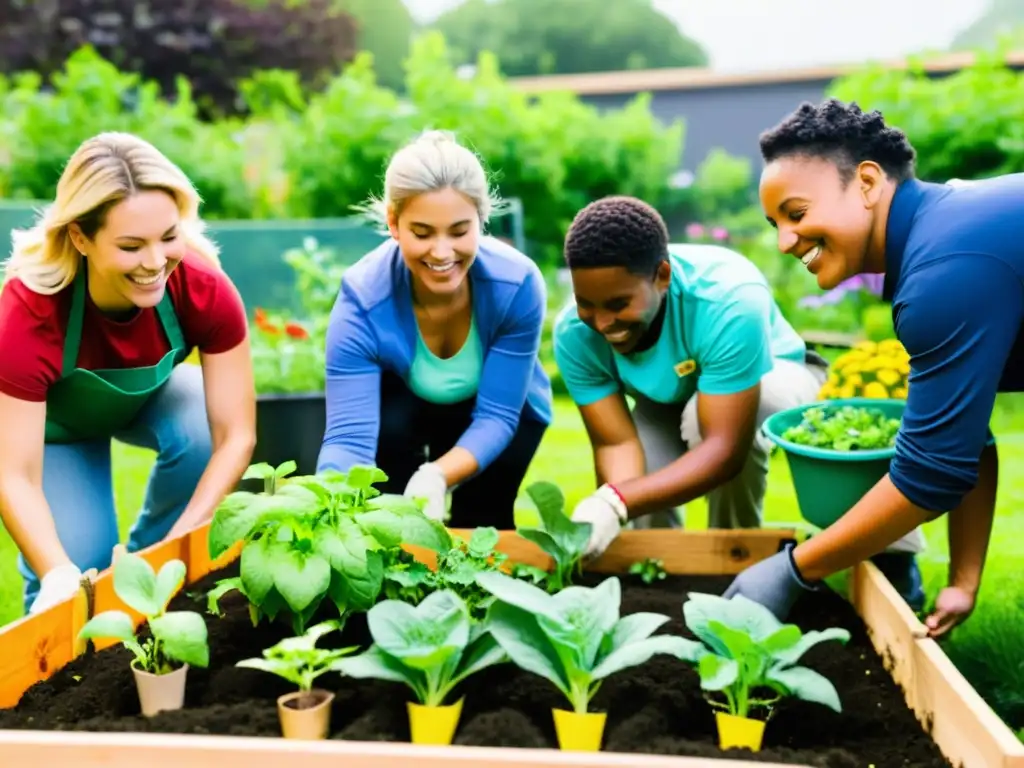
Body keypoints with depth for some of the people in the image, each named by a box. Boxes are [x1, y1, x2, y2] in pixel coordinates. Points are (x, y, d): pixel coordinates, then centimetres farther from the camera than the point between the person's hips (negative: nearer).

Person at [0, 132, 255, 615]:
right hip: (55, 419, -2)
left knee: (199, 431, -31)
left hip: (148, 395, 2)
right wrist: (60, 575, -52)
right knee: (82, 560, -22)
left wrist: (180, 545, -41)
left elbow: (235, 435, -31)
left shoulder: (205, 289, -35)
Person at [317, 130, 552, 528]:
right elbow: (348, 435, -40)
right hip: (402, 404, 0)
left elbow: (497, 416, -31)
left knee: (484, 522, -10)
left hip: (497, 407, 1)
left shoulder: (518, 283, -34)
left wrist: (437, 477, -50)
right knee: (387, 424, -30)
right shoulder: (362, 299, -35)